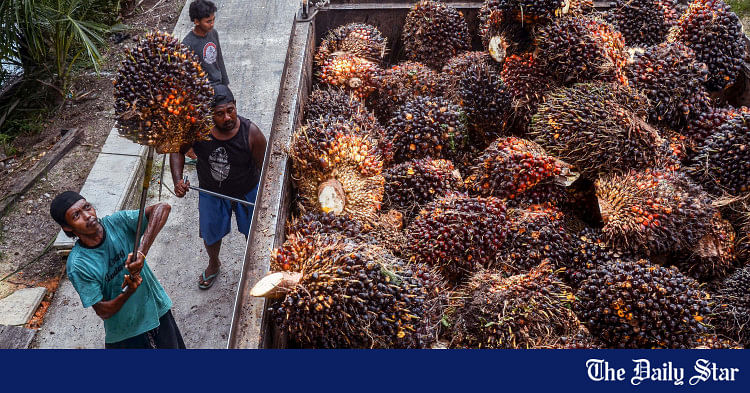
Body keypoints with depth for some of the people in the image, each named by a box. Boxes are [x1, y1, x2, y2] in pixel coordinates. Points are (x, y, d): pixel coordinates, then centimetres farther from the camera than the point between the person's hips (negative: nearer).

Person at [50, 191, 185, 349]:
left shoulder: (117, 222, -16)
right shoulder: (77, 266, -21)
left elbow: (163, 208, -29)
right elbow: (103, 311, -17)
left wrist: (141, 253, -35)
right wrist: (128, 292, -36)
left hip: (158, 310, 3)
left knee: (171, 345, 22)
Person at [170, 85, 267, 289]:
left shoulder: (250, 132, -29)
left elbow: (264, 167, -18)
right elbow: (178, 151, -6)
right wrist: (177, 180, -21)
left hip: (247, 192, -2)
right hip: (211, 192, 2)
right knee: (210, 234, 24)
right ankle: (214, 265, 57)